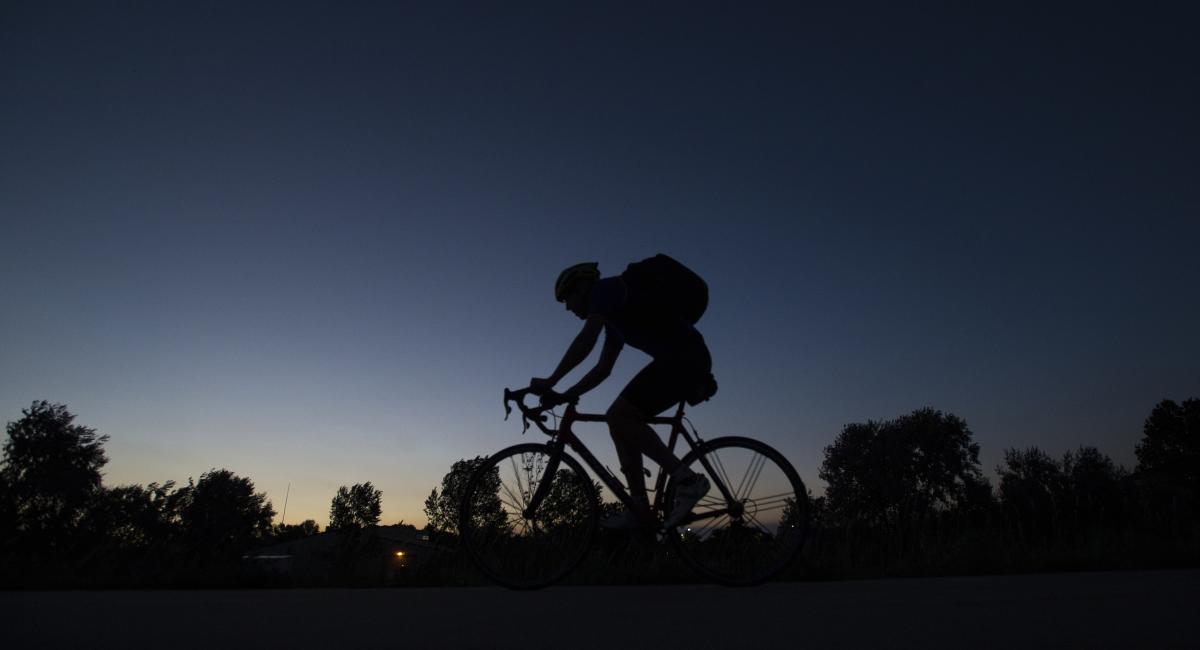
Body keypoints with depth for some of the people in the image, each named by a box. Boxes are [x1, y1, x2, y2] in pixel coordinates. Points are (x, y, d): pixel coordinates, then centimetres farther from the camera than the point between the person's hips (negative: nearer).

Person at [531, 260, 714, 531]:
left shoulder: (607, 287, 0)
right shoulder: (614, 314, 27)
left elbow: (586, 340, -13)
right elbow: (603, 368, 27)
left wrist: (550, 382, -9)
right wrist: (564, 396, 20)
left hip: (685, 356, -10)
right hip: (688, 360, 10)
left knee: (619, 416, -17)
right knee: (623, 422, 8)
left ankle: (687, 480, -14)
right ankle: (641, 513, 8)